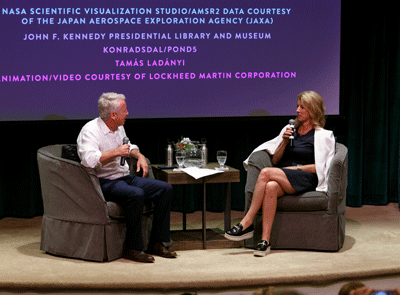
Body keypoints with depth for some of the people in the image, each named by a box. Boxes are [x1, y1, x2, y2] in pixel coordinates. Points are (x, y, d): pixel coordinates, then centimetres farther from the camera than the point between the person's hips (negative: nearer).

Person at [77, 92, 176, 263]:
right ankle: (133, 249, -24)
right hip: (104, 183, -9)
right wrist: (116, 152, -26)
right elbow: (88, 159, -30)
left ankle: (156, 244, -2)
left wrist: (139, 155, 12)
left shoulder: (119, 128, 13)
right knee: (136, 195, -37)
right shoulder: (90, 130, -13)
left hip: (125, 178, 9)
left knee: (165, 189, -4)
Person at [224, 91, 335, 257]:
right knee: (270, 187, -36)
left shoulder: (322, 136, 9)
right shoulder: (289, 130, 25)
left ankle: (247, 224, -32)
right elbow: (275, 160, 20)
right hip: (282, 180, 4)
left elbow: (321, 167, -1)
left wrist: (296, 168, -8)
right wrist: (284, 141, 5)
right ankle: (265, 240, -43)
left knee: (266, 173, -32)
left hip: (305, 179, -4)